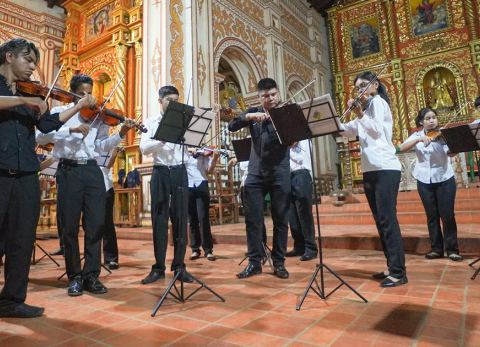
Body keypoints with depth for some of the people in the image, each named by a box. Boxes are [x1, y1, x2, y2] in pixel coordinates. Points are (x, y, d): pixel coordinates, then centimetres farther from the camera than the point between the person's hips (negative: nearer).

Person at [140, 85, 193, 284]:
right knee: (159, 220, 2)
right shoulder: (151, 123, 9)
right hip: (160, 172, -1)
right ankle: (158, 267, 12)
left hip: (179, 172, 1)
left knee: (180, 219, 1)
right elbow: (144, 149, -6)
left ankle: (179, 266, 10)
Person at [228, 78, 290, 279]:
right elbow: (232, 126, -2)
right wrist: (249, 116, -18)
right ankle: (254, 262, 15)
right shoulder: (253, 113, 11)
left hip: (279, 173, -2)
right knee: (253, 219, 3)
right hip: (255, 173, 2)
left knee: (280, 219, 4)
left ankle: (279, 263, 17)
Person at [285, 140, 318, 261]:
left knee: (305, 215, -8)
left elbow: (302, 159, -10)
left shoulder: (303, 140, 4)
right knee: (292, 216, 5)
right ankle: (299, 246, 13)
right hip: (288, 177, 7)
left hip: (301, 176, -7)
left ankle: (311, 248, -4)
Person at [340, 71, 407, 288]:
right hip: (370, 171, 9)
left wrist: (360, 114, -24)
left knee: (388, 219, -12)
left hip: (386, 169, -9)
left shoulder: (378, 101, 0)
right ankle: (391, 266, 16)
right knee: (380, 220, 8)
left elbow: (377, 130, -17)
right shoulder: (367, 107, 25)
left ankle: (399, 272, -8)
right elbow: (348, 131, 19)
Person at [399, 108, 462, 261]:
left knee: (447, 214, -1)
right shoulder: (416, 135, 3)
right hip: (424, 181, 2)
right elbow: (402, 148, -14)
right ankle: (436, 248, 18)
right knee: (432, 215, 7)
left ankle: (452, 249, 13)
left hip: (444, 179, -1)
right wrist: (419, 139, -27)